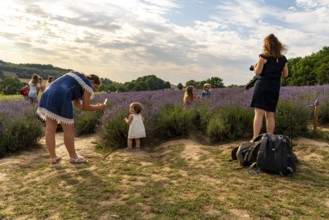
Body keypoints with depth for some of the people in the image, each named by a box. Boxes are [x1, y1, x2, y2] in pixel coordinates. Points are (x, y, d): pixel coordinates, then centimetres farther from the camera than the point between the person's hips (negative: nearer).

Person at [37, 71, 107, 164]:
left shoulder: (76, 79, 32)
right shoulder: (88, 86, 8)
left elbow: (77, 104, 30)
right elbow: (86, 107, 6)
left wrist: (95, 106, 33)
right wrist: (99, 107, 22)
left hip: (48, 95, 9)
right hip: (61, 98, -9)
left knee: (50, 129, 9)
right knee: (69, 130, 5)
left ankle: (53, 157, 18)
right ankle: (73, 157, 18)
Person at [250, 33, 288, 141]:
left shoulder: (264, 57, -5)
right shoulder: (283, 59, 11)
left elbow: (257, 72, -7)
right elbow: (285, 75, 14)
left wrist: (255, 67, 14)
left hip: (263, 86, -5)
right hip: (275, 88, 5)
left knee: (259, 113, -9)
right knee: (270, 114, 9)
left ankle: (255, 138, -14)